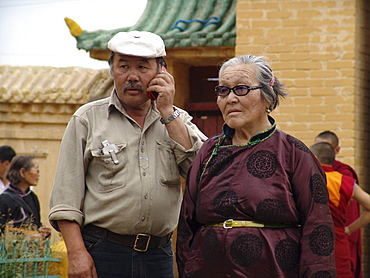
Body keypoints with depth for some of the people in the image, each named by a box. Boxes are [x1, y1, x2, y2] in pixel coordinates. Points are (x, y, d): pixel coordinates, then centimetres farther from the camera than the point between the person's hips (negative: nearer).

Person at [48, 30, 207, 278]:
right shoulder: (88, 119, 5)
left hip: (159, 256, 2)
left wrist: (167, 112, -3)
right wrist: (77, 253, -10)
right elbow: (66, 192, 0)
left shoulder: (176, 120, 13)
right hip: (102, 254, -2)